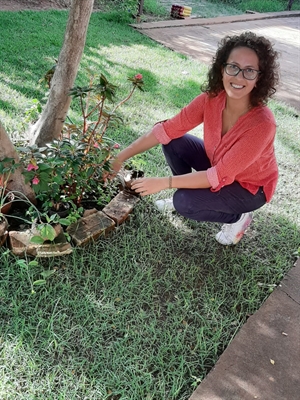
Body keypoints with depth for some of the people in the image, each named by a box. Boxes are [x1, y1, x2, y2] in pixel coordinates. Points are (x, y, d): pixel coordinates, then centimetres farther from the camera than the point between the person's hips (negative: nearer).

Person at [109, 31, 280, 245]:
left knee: (185, 203, -25)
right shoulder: (212, 98, -20)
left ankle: (238, 217, 2)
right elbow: (167, 129, -17)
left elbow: (220, 176, -34)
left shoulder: (262, 124, -36)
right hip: (218, 163, 5)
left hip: (250, 187, -5)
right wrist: (121, 157, -21)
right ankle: (186, 196, 9)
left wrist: (163, 183, -34)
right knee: (173, 143, -13)